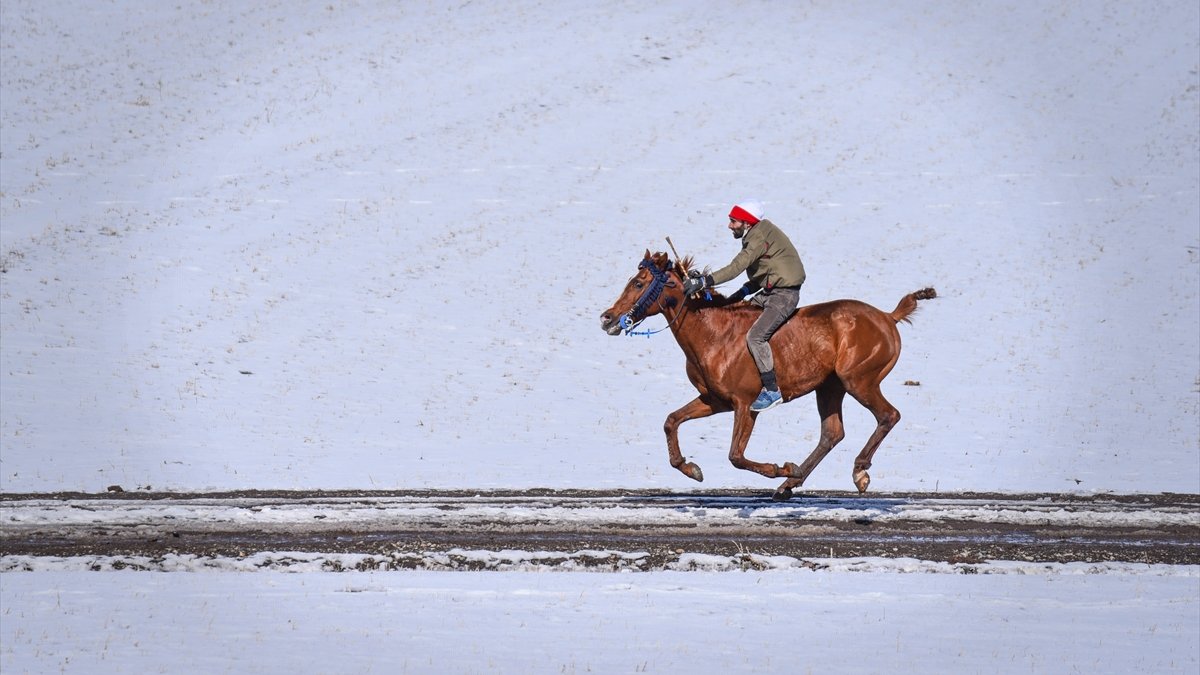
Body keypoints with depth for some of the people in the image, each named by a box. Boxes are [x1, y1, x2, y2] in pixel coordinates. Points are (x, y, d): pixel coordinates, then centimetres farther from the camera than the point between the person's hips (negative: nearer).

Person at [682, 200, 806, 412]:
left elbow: (736, 267, -29)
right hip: (769, 291, 11)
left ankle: (772, 390, -17)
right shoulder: (754, 237, 12)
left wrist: (705, 281, -34)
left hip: (784, 295, -11)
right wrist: (743, 293, 4)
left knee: (755, 336, -22)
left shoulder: (759, 239, -19)